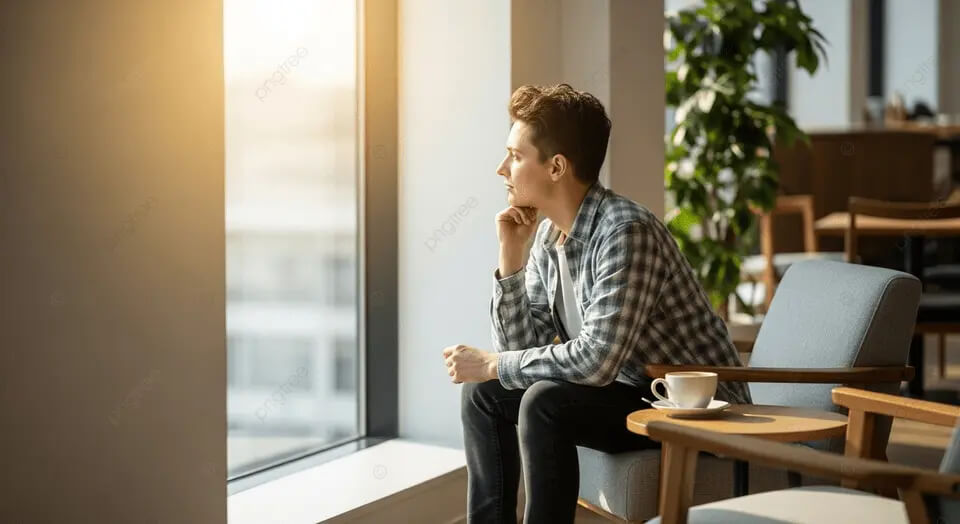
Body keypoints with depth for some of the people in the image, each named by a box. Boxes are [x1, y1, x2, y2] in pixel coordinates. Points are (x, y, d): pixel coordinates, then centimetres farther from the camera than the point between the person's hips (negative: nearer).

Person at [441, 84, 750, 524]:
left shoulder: (625, 231, -25)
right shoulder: (548, 236, 1)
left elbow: (595, 361, -33)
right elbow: (521, 348, 1)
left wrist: (490, 365, -21)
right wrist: (510, 255, -9)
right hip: (634, 391, 9)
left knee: (545, 403, -28)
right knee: (484, 394, 4)